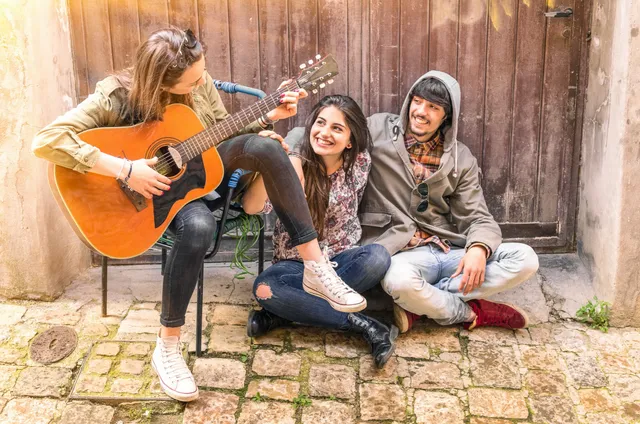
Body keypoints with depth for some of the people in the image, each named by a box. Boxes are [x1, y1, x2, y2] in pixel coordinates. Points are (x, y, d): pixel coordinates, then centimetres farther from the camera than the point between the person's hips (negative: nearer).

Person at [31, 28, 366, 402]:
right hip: (156, 190, -5)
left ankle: (314, 265, -22)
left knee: (265, 147, -25)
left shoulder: (199, 83, -10)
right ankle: (168, 344, -19)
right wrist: (126, 169, -38)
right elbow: (47, 141, -34)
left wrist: (269, 117, -9)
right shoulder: (117, 96, -25)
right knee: (199, 225, -40)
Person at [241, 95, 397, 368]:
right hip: (296, 264, -2)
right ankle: (361, 324, -26)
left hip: (342, 260, 2)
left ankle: (284, 313, -24)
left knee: (378, 256, -31)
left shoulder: (360, 163, -3)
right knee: (264, 288, -34)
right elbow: (252, 207, -23)